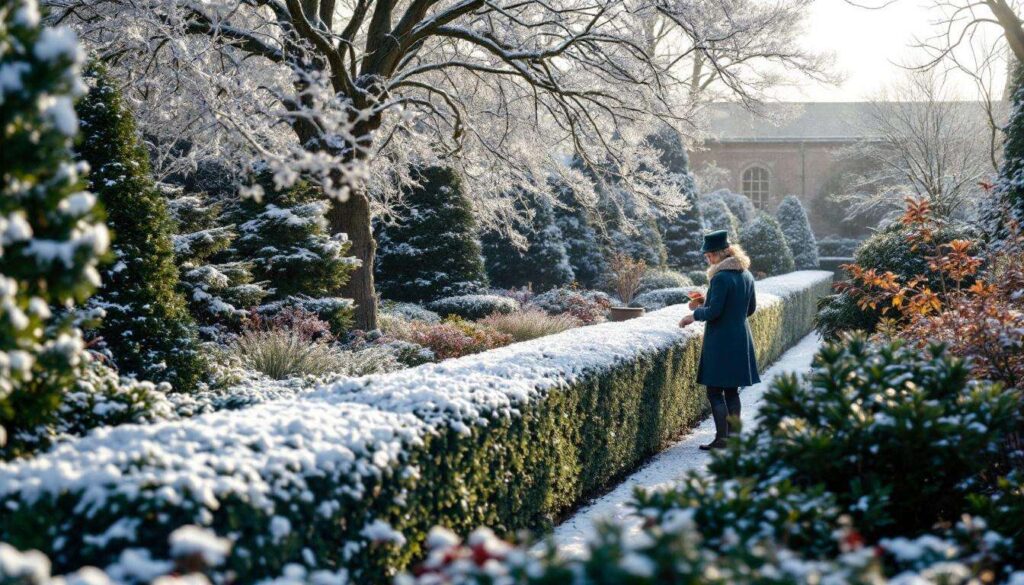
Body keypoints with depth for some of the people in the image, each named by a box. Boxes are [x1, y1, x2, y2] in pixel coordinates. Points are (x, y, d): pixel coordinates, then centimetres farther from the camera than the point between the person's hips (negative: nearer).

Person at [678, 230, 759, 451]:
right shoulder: (747, 276, 8)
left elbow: (714, 311, -21)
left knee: (715, 391, -1)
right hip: (741, 341, 8)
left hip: (720, 342, -8)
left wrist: (695, 313, -1)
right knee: (732, 391, 14)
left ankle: (722, 439, -2)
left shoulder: (720, 278, -17)